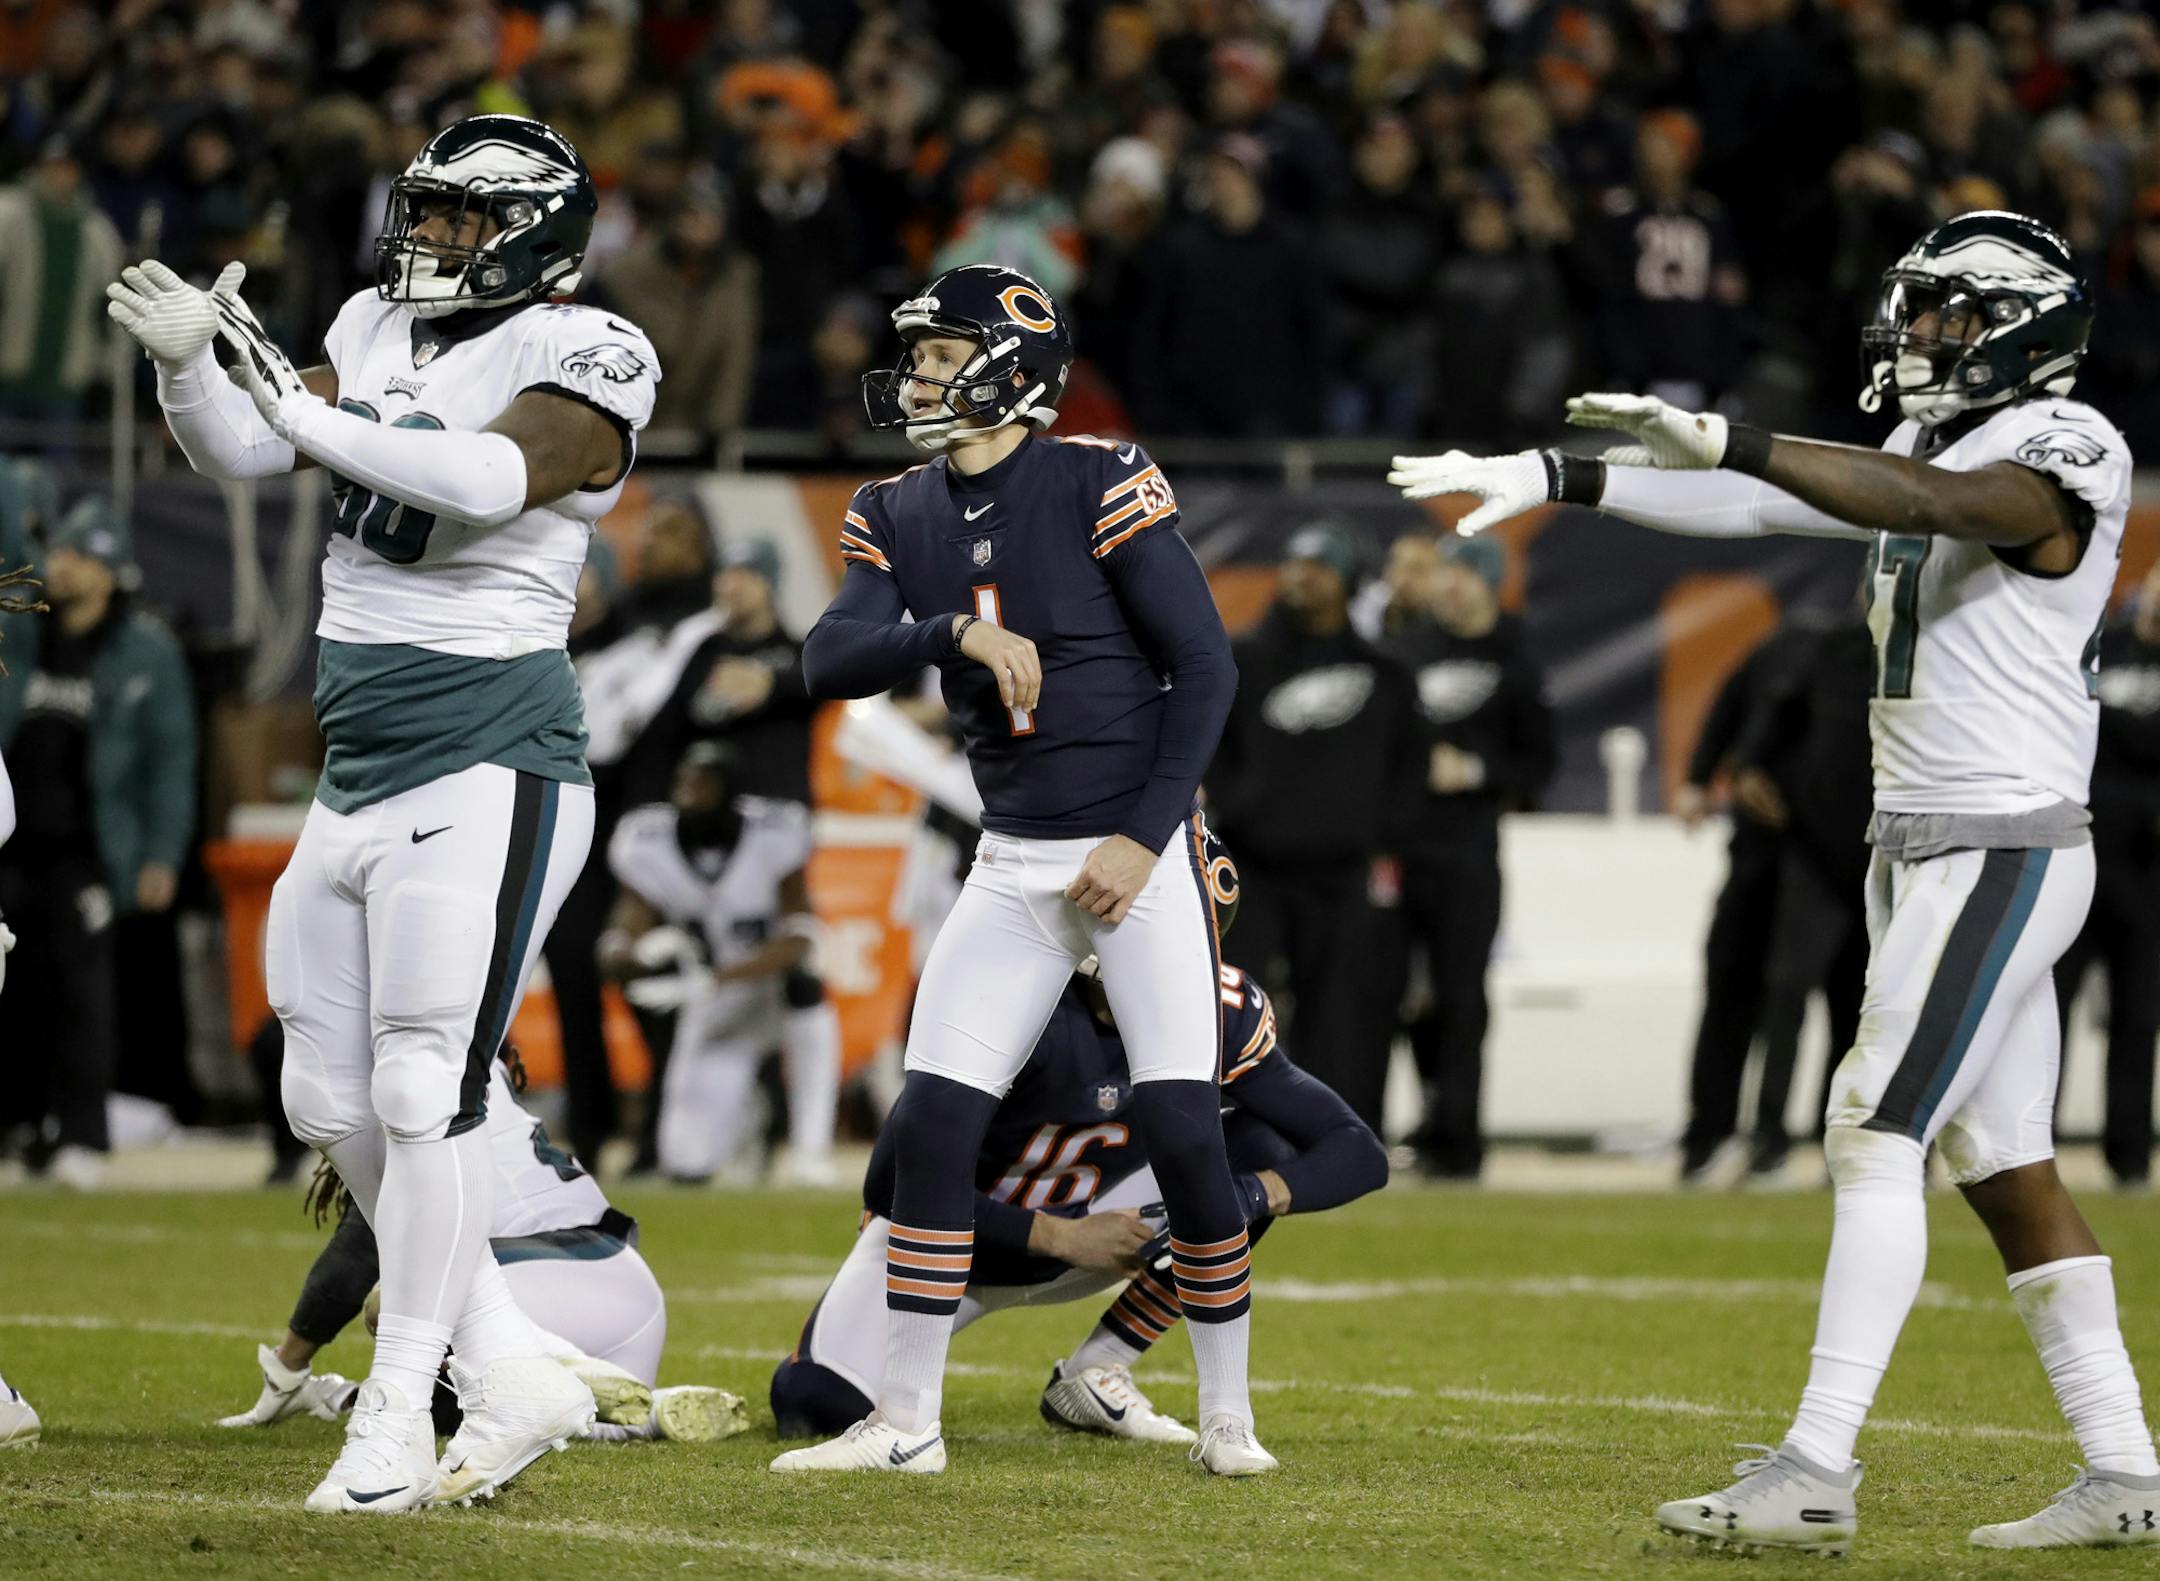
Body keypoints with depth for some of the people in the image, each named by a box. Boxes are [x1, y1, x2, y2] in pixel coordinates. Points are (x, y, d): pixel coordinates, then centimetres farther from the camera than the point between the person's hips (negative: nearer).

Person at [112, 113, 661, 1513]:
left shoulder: (579, 359, -10)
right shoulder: (382, 331, 12)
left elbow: (492, 478, -28)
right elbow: (242, 455, 10)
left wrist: (312, 417, -33)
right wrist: (185, 361, -10)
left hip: (487, 779, -9)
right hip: (357, 788, 9)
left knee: (426, 1096, -10)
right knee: (335, 1104, 10)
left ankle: (395, 1419, -3)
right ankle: (512, 1376, 19)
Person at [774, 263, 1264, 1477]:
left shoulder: (1102, 484, -11)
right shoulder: (901, 517, 6)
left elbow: (1206, 668, -11)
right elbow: (833, 661, -8)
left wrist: (1144, 839, -16)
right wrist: (958, 631, -25)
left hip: (1143, 850, -5)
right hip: (1014, 864, 5)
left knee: (1183, 1130, -11)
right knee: (933, 1124, -3)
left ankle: (1228, 1411, 5)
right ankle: (907, 1421, 5)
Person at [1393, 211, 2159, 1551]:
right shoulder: (1935, 450, 17)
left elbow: (1924, 502, -29)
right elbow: (1748, 510, 16)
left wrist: (1723, 442, -37)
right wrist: (1557, 480, 11)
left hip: (2004, 854, -9)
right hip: (1925, 852, 9)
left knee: (1877, 1136, -15)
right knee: (2006, 1165, 9)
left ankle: (1816, 1474, -19)